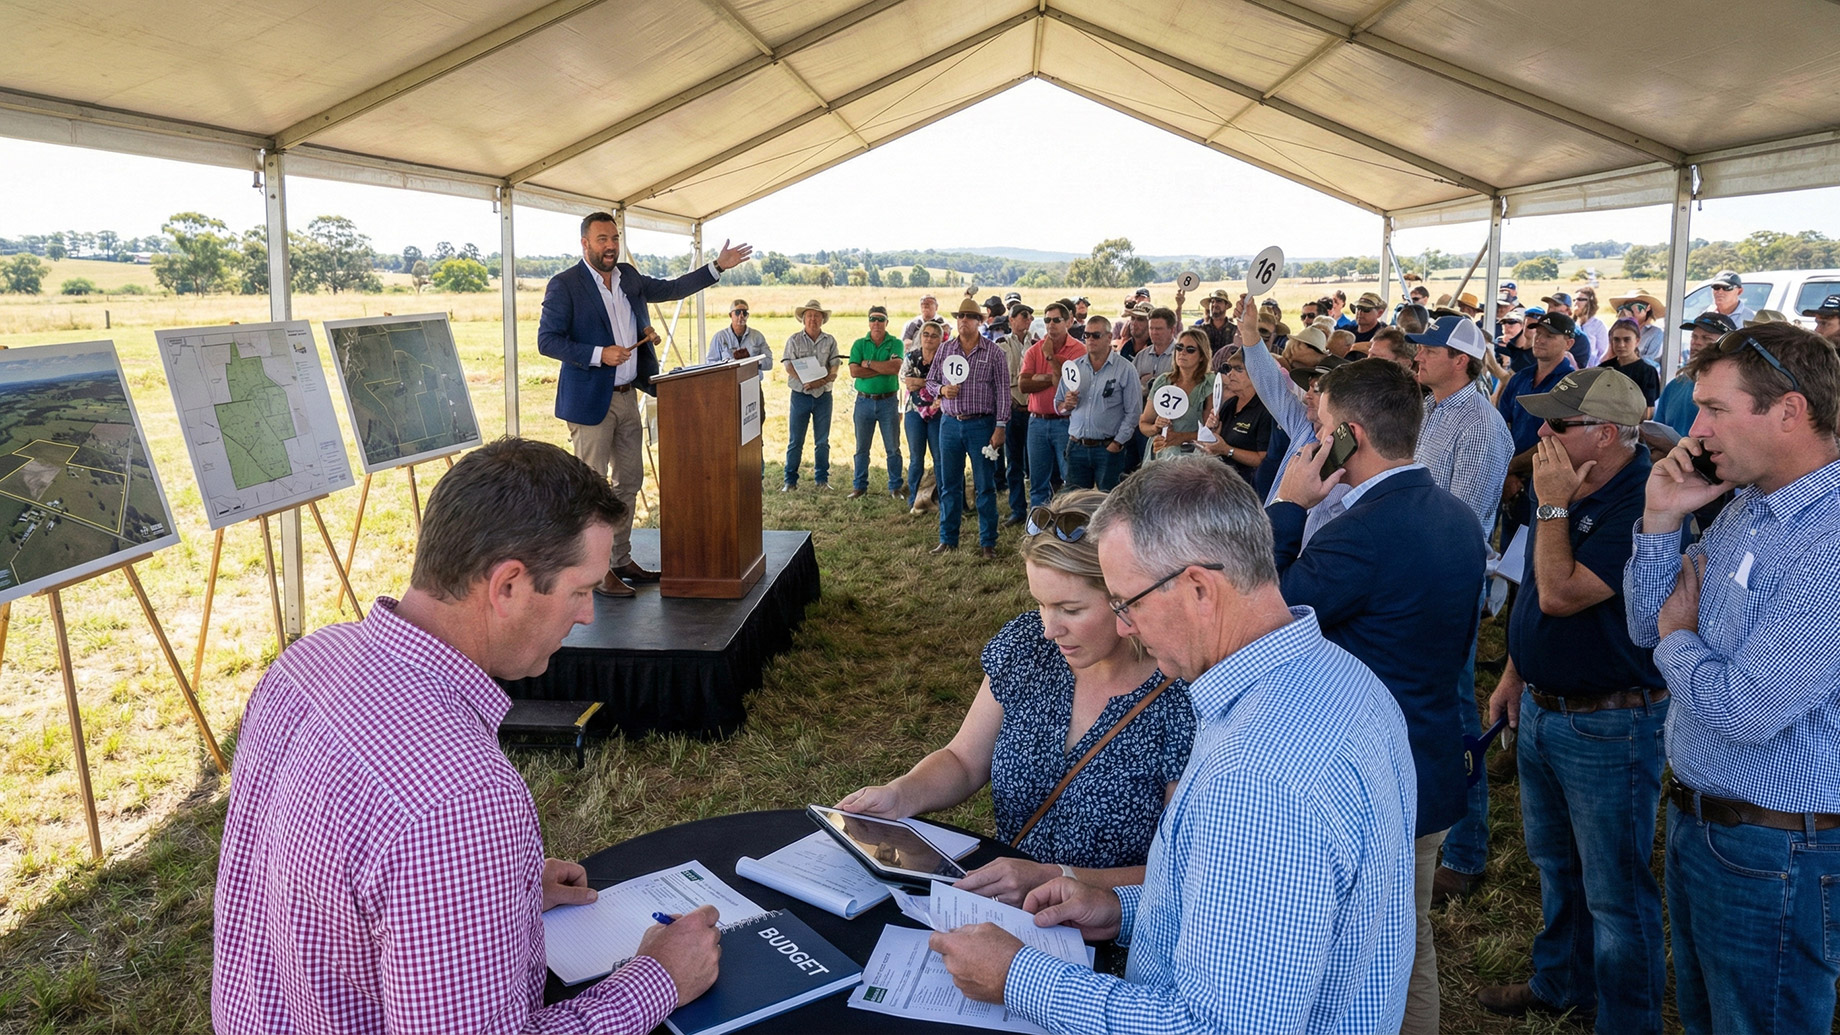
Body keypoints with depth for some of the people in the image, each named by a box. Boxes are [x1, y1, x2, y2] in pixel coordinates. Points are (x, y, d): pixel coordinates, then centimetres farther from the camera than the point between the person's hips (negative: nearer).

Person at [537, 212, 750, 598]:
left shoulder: (629, 277, 11)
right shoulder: (564, 285, -10)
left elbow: (670, 289, 22)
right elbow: (547, 339, -13)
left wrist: (717, 266, 15)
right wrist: (599, 354, -22)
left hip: (626, 396, 8)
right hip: (590, 399, -8)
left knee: (629, 480, 13)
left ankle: (621, 560, 24)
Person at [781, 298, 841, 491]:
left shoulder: (830, 341, 6)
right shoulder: (794, 340, 2)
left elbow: (835, 367, -2)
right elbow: (788, 366, -8)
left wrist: (821, 381, -20)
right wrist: (806, 381, -22)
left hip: (823, 396, 2)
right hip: (800, 395, -1)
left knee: (822, 441, 7)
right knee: (795, 441, 1)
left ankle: (822, 479, 17)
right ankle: (790, 480, 8)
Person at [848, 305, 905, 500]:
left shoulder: (895, 343, 0)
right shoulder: (859, 344, 3)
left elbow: (896, 368, -18)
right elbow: (854, 371, -11)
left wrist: (868, 363, -11)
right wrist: (884, 370, -13)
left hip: (888, 401, -1)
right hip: (864, 401, 1)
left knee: (893, 448, 4)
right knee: (862, 448, 9)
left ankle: (895, 487, 14)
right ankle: (860, 486, 18)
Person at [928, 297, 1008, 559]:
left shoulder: (993, 352, -1)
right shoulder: (944, 350, 8)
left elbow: (1002, 391, -3)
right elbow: (930, 381, 14)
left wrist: (1000, 427, -10)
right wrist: (942, 389, -9)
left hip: (981, 424, -3)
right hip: (950, 423, 3)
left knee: (985, 486, 2)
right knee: (949, 485, 9)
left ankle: (988, 542, 10)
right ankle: (948, 539, 19)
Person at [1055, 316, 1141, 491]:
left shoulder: (1125, 369, -1)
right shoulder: (1073, 367, 12)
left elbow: (1133, 412, -4)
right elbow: (1058, 404, 16)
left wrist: (1118, 443, -11)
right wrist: (1066, 405, -7)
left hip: (1108, 449, -3)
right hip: (1077, 447, 4)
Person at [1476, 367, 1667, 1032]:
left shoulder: (1641, 504, -24)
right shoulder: (1567, 483, 4)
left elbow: (1559, 595, -28)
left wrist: (1552, 507, -20)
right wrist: (1513, 675, 16)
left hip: (1607, 725, -9)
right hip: (1540, 708, 9)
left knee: (1614, 889, 7)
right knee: (1554, 864, 24)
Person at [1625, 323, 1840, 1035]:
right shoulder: (1746, 507, 4)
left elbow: (1746, 710, -29)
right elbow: (1647, 627, 7)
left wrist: (1678, 637, -9)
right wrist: (1660, 520, -7)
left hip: (1775, 853, -9)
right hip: (1698, 817, 9)